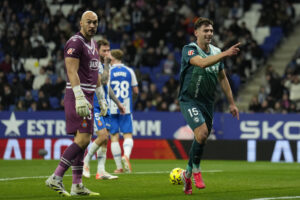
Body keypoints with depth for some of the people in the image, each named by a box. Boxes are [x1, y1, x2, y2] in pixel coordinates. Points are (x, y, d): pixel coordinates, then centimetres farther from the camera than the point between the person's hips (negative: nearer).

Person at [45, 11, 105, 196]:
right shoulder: (75, 42, -11)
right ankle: (56, 178, -13)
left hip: (87, 96, 10)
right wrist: (80, 98, -26)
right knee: (83, 139, -15)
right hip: (77, 96, -10)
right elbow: (72, 72, -19)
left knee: (81, 140, 8)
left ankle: (77, 186, 10)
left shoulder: (93, 44, 19)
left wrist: (101, 99, 24)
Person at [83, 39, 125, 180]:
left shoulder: (105, 65, 16)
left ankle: (101, 171, 4)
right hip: (94, 106, -9)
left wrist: (117, 102, 28)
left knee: (105, 138, 4)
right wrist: (106, 64, -21)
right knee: (103, 135, -17)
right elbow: (102, 80, -26)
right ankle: (86, 162, 0)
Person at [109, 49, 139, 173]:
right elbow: (136, 91, 9)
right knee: (128, 135, 3)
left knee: (114, 137, 3)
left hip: (112, 108, -2)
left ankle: (119, 167, 1)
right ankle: (126, 155, -28)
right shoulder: (129, 71, 7)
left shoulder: (108, 71, -2)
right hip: (126, 108, 2)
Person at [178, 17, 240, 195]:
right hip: (189, 100, -6)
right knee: (202, 133, -24)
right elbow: (202, 62, -33)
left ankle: (187, 174, 25)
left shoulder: (216, 52, 8)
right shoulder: (189, 50, -12)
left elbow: (222, 78, 17)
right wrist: (225, 54, -42)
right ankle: (196, 170, -4)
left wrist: (231, 102, 15)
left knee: (201, 140, 6)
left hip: (208, 102, 6)